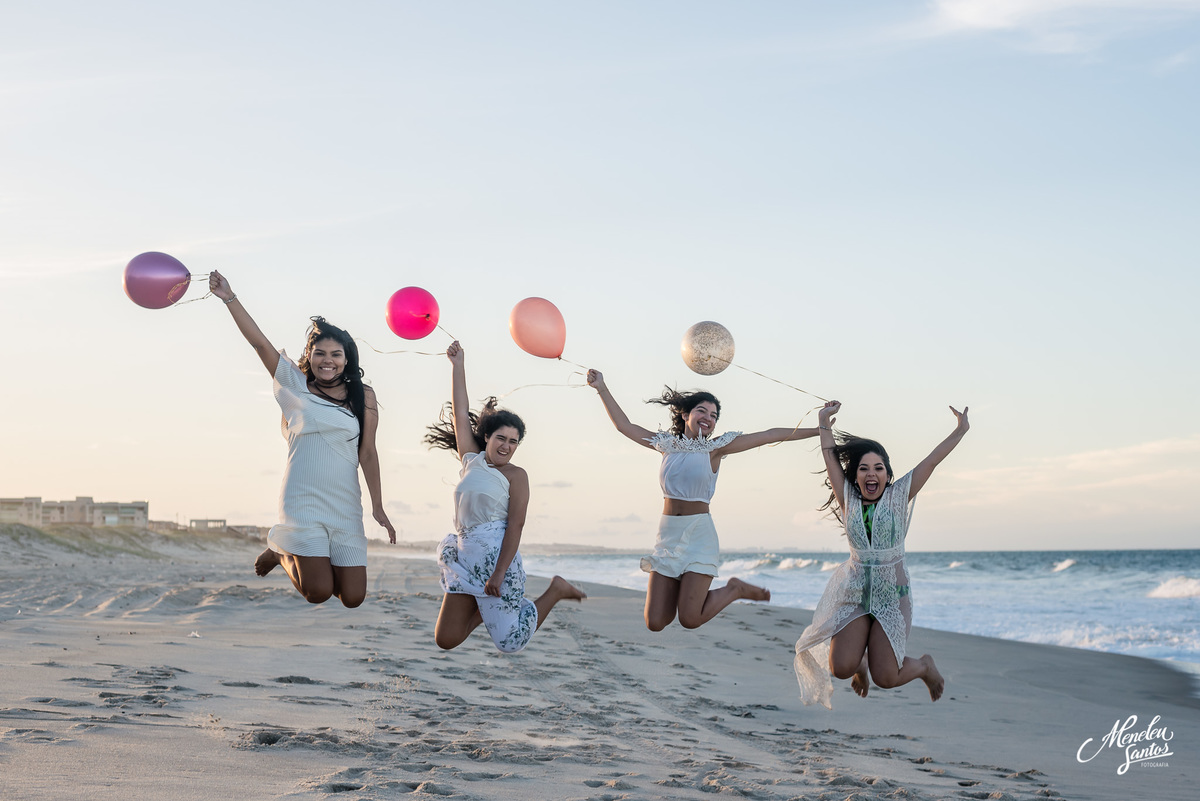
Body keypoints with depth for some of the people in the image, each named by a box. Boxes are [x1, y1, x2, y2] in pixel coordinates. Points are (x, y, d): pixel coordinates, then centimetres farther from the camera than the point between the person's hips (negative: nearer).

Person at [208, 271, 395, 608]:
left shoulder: (363, 397, 7)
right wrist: (229, 298, -9)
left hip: (346, 507, 3)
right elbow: (259, 342, -2)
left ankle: (316, 563, 31)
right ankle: (282, 553, 19)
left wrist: (377, 506, 5)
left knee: (352, 597, -1)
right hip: (303, 502, -2)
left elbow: (368, 453, 7)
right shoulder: (297, 386, 4)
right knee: (318, 591, -13)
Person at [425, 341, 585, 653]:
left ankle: (556, 591, 17)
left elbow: (515, 525, -10)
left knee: (511, 641, -6)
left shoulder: (516, 475, -2)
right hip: (463, 556, 6)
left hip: (495, 555, -6)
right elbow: (461, 412, 12)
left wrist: (498, 574, -20)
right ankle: (486, 607, 29)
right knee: (446, 640, 2)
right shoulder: (471, 460, 13)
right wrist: (457, 364, 9)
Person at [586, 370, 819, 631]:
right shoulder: (668, 445, 10)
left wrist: (819, 430, -4)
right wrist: (602, 389, 12)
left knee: (689, 619, -13)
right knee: (655, 622, -2)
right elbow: (624, 425, 15)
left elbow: (770, 435, -2)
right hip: (667, 534, 4)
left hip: (699, 534, -3)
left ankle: (735, 590, 15)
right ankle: (684, 591, 29)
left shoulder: (715, 448, 0)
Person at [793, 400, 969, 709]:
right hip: (855, 594, 2)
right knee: (841, 668, -14)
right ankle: (860, 662, 25)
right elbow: (831, 458, 2)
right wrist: (824, 422, 1)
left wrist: (960, 430, -5)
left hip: (892, 596, -2)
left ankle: (924, 666, 29)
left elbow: (932, 461, -4)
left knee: (885, 678, -6)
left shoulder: (897, 496, -2)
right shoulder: (848, 499, 2)